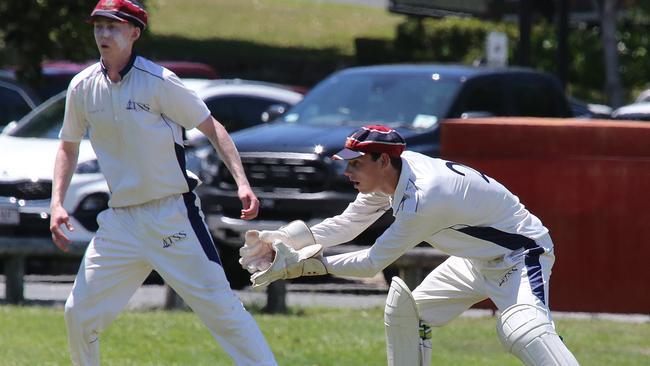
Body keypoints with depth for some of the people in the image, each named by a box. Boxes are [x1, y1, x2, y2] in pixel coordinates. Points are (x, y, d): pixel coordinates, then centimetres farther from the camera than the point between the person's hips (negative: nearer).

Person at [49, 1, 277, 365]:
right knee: (80, 313, 4)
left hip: (172, 214, -5)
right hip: (120, 222, 5)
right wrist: (57, 203, 4)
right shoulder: (83, 87, 4)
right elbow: (69, 147, 17)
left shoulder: (158, 82, -11)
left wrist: (242, 182, -19)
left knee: (218, 303, -11)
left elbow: (212, 128, -7)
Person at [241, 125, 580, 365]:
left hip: (521, 255, -10)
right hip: (477, 259, 10)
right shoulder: (393, 173, -7)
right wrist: (286, 241, -13)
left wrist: (310, 265, -27)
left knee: (522, 330, -33)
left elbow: (372, 263, -28)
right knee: (404, 311, 10)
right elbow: (346, 223, 0)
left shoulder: (423, 197, -34)